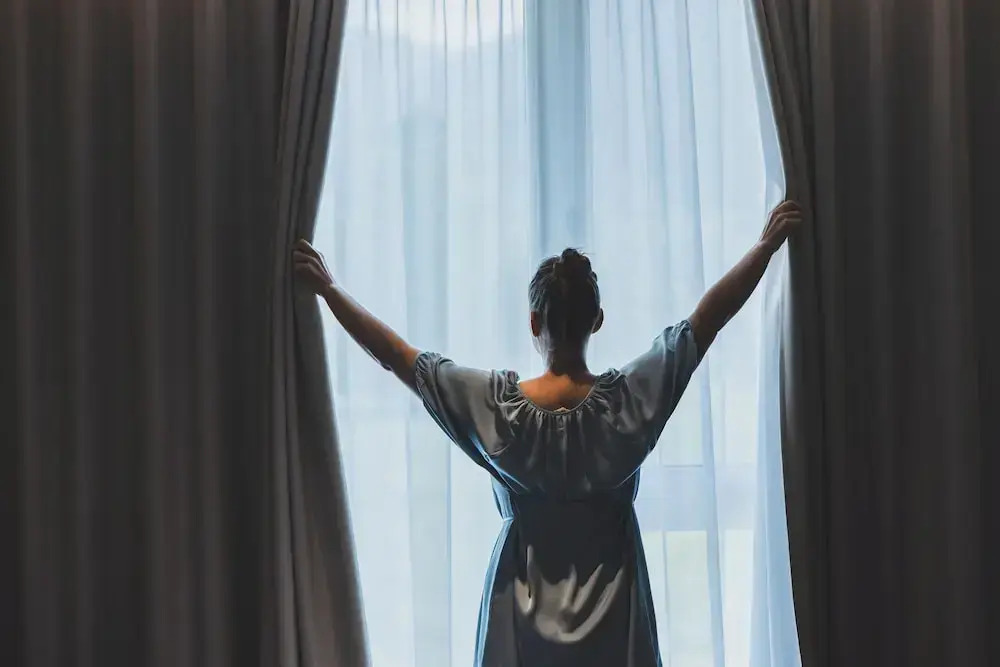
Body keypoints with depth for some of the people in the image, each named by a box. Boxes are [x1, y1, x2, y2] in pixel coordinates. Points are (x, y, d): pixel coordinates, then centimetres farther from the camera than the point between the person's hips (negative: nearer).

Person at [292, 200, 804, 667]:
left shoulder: (494, 405, -12)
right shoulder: (628, 400, -12)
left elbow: (396, 354, -6)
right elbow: (706, 319, -8)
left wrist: (328, 289, 2)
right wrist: (767, 245, -1)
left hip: (524, 606, 0)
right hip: (609, 607, 0)